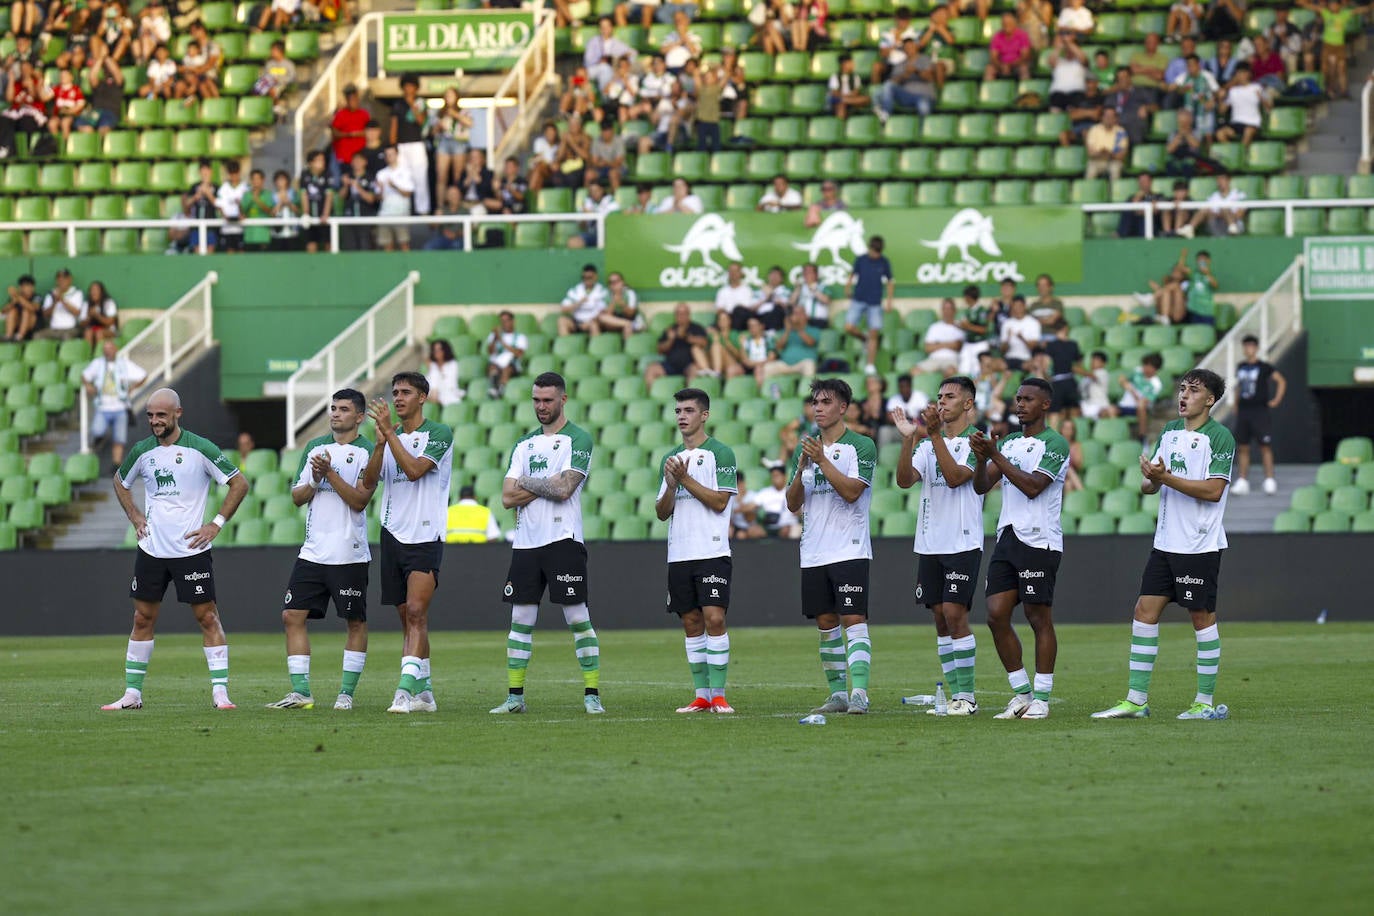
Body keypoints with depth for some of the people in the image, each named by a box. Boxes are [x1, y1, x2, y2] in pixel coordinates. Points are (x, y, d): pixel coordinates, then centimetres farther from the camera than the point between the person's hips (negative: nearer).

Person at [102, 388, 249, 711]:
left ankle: (220, 691, -3)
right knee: (143, 619, 7)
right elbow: (120, 482, 23)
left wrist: (216, 524, -9)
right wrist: (135, 517, 10)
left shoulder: (200, 449, -9)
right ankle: (132, 693, 13)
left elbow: (239, 484, -5)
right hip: (151, 548, 4)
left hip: (191, 549, -4)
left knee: (207, 617, -5)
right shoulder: (142, 451, 4)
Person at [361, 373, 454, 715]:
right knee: (407, 617, 8)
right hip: (393, 534, 6)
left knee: (416, 612, -16)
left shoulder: (439, 433, -3)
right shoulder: (391, 436, 14)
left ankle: (405, 689, -25)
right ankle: (424, 693, 15)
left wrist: (389, 432, -17)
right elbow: (369, 483, 3)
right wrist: (379, 443, -11)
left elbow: (414, 469, -18)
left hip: (426, 536, -6)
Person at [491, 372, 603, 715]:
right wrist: (548, 485, -6)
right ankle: (515, 696, 9)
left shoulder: (577, 439, -2)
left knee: (578, 618, -5)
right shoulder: (524, 445, 15)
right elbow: (508, 497, 6)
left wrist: (526, 484, -2)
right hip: (526, 543, 6)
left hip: (563, 540, -6)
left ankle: (592, 694, -2)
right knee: (520, 619, 5)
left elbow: (564, 489, -15)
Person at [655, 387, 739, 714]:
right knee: (692, 623, 6)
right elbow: (661, 513, 14)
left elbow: (719, 501, -10)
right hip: (678, 553, 6)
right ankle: (702, 695, 10)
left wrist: (686, 480, -12)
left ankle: (718, 694, -9)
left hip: (712, 551, -6)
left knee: (714, 619, -12)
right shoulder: (671, 459, 16)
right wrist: (671, 485, -5)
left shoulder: (720, 453, -2)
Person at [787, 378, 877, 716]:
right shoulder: (805, 448, 13)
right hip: (813, 554, 6)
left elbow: (852, 491, -15)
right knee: (826, 623, 8)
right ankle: (838, 693, 14)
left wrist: (822, 461, -18)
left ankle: (859, 692, -18)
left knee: (853, 619, -13)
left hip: (849, 549, -6)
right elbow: (793, 504, 9)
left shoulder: (861, 446, -3)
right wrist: (801, 469, -7)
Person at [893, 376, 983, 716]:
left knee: (955, 614, -12)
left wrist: (935, 435, -22)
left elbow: (955, 477, -18)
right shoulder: (928, 442, 14)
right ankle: (955, 695, 10)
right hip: (929, 544, 6)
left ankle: (967, 696, -7)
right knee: (940, 617, 5)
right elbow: (905, 479, 1)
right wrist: (908, 439, -13)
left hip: (962, 543, -6)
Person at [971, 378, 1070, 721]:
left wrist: (996, 456, -18)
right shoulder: (1008, 442, 16)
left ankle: (1041, 699, 2)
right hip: (1007, 538, 7)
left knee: (1039, 618, -3)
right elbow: (981, 485, 9)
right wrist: (981, 457, -10)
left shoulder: (1055, 444, -6)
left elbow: (1032, 486, -17)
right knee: (996, 615, 0)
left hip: (1039, 541, -7)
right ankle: (1021, 694, 10)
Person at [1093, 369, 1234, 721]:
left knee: (1202, 616, -2)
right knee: (1145, 611, 3)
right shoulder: (1169, 432, 14)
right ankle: (1136, 700, 6)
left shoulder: (1220, 437, -9)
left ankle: (1206, 702, 6)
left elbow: (1214, 490, -18)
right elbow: (1148, 484, 14)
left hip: (1201, 544, -7)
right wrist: (1151, 480, -10)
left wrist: (1167, 478, -20)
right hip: (1166, 542, 7)